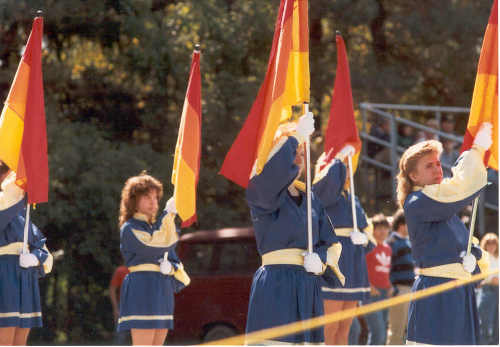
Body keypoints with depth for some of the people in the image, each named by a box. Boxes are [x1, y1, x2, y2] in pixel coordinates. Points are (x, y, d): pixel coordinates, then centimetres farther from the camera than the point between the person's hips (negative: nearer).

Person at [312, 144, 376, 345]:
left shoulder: (352, 199, 21)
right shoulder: (322, 194, -3)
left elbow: (367, 230, 19)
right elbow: (332, 178, -25)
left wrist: (364, 237, -4)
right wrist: (340, 157, -9)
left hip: (353, 266, 8)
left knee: (344, 328, 8)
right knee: (330, 329, -11)